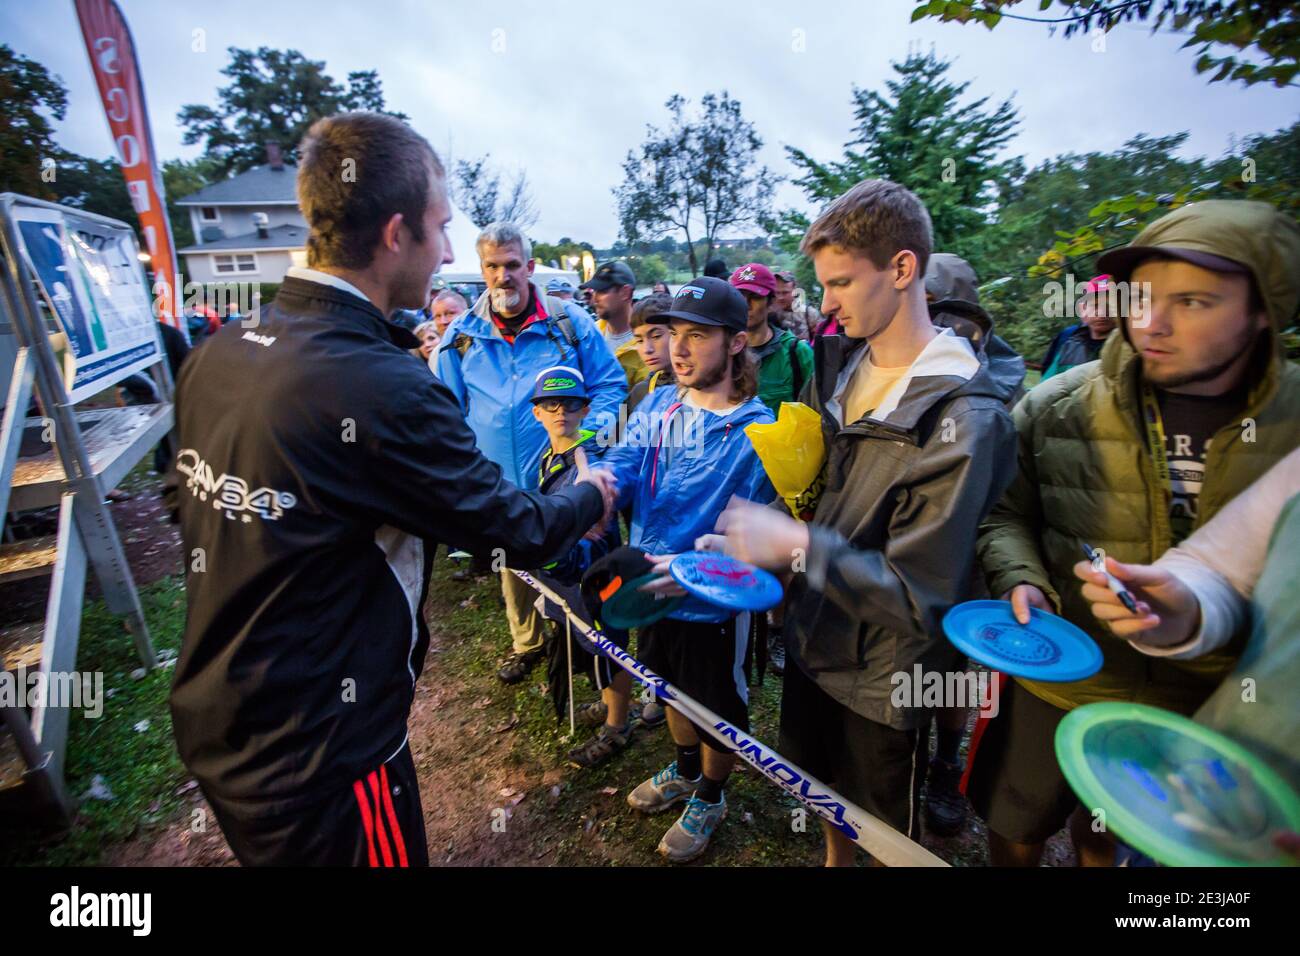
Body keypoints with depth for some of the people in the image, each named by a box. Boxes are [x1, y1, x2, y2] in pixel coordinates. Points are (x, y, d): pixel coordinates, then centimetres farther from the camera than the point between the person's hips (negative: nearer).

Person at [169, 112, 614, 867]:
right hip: (321, 755, -7)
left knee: (274, 847, 30)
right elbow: (521, 532, -18)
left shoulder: (214, 357, -4)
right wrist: (591, 496, 3)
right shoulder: (384, 388, -29)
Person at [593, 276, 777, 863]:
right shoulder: (656, 407, -4)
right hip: (653, 589, 5)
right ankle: (686, 771, 57)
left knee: (717, 711, 19)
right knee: (674, 690, 28)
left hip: (714, 601, -5)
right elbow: (620, 466, -14)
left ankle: (710, 798, 49)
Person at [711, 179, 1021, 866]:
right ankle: (835, 861, 59)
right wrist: (742, 543, -3)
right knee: (827, 798, 31)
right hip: (813, 638, 6)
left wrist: (798, 545, -31)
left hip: (884, 679, -6)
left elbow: (921, 594, -26)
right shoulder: (836, 366, -4)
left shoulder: (963, 419, -25)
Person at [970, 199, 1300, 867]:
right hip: (1056, 682, 0)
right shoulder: (1057, 407, -13)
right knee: (1016, 835, 21)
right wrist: (1021, 580, -19)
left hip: (1207, 711, 1)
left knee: (1107, 846, 27)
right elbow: (1006, 513, -2)